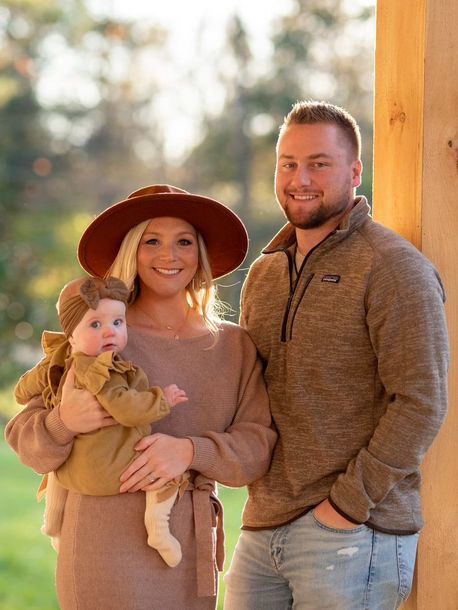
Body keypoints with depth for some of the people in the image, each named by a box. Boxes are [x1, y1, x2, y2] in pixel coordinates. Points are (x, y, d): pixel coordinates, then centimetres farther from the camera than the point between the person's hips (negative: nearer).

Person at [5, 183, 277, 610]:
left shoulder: (235, 346, 9)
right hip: (111, 545, -4)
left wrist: (190, 451, -17)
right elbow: (24, 438, -2)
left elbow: (258, 446, 0)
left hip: (193, 554, 4)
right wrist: (65, 422, -24)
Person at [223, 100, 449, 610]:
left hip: (354, 535, -6)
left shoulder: (394, 268, -9)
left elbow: (421, 404, -16)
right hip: (262, 529, 7)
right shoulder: (264, 274, 14)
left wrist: (349, 502, -16)